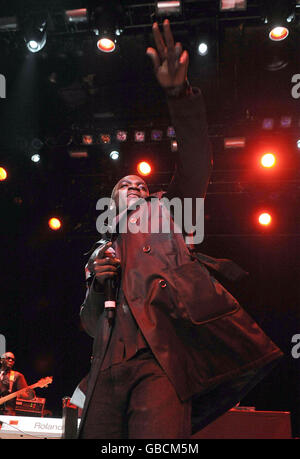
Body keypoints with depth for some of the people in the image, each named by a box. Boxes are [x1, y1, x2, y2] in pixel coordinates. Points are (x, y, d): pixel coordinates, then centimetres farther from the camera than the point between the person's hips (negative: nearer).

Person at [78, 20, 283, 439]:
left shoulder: (167, 213, 19)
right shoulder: (102, 249, 27)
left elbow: (196, 163, 3)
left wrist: (179, 93, -11)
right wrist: (97, 282, 4)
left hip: (162, 361, -4)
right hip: (109, 369, 4)